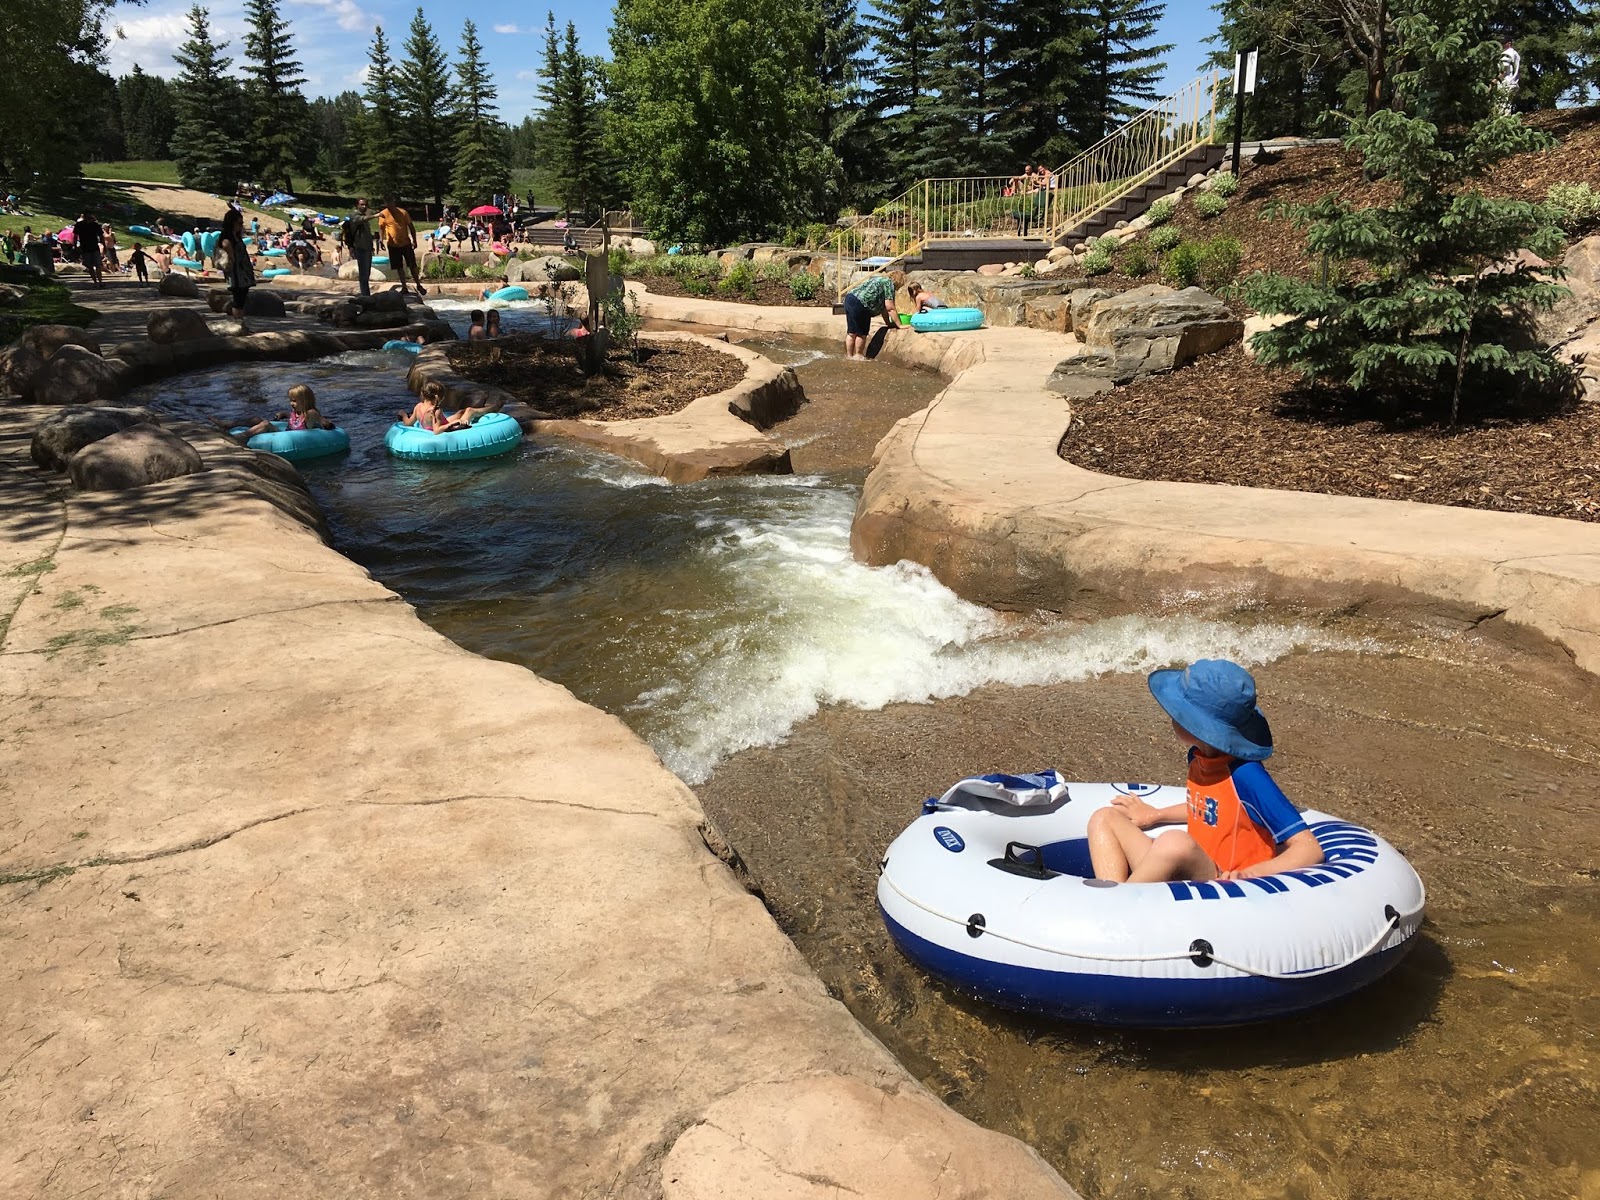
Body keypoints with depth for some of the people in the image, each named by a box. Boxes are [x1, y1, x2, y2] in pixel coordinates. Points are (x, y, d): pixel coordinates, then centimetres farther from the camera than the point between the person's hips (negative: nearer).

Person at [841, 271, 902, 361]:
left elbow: (883, 307, 25)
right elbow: (890, 308, -8)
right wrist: (899, 325, -3)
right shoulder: (889, 283, -3)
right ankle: (858, 356, 17)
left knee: (851, 332, 16)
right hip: (859, 303, -10)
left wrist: (889, 323, 26)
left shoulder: (881, 280, 25)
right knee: (861, 333, 5)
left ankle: (849, 356, 24)